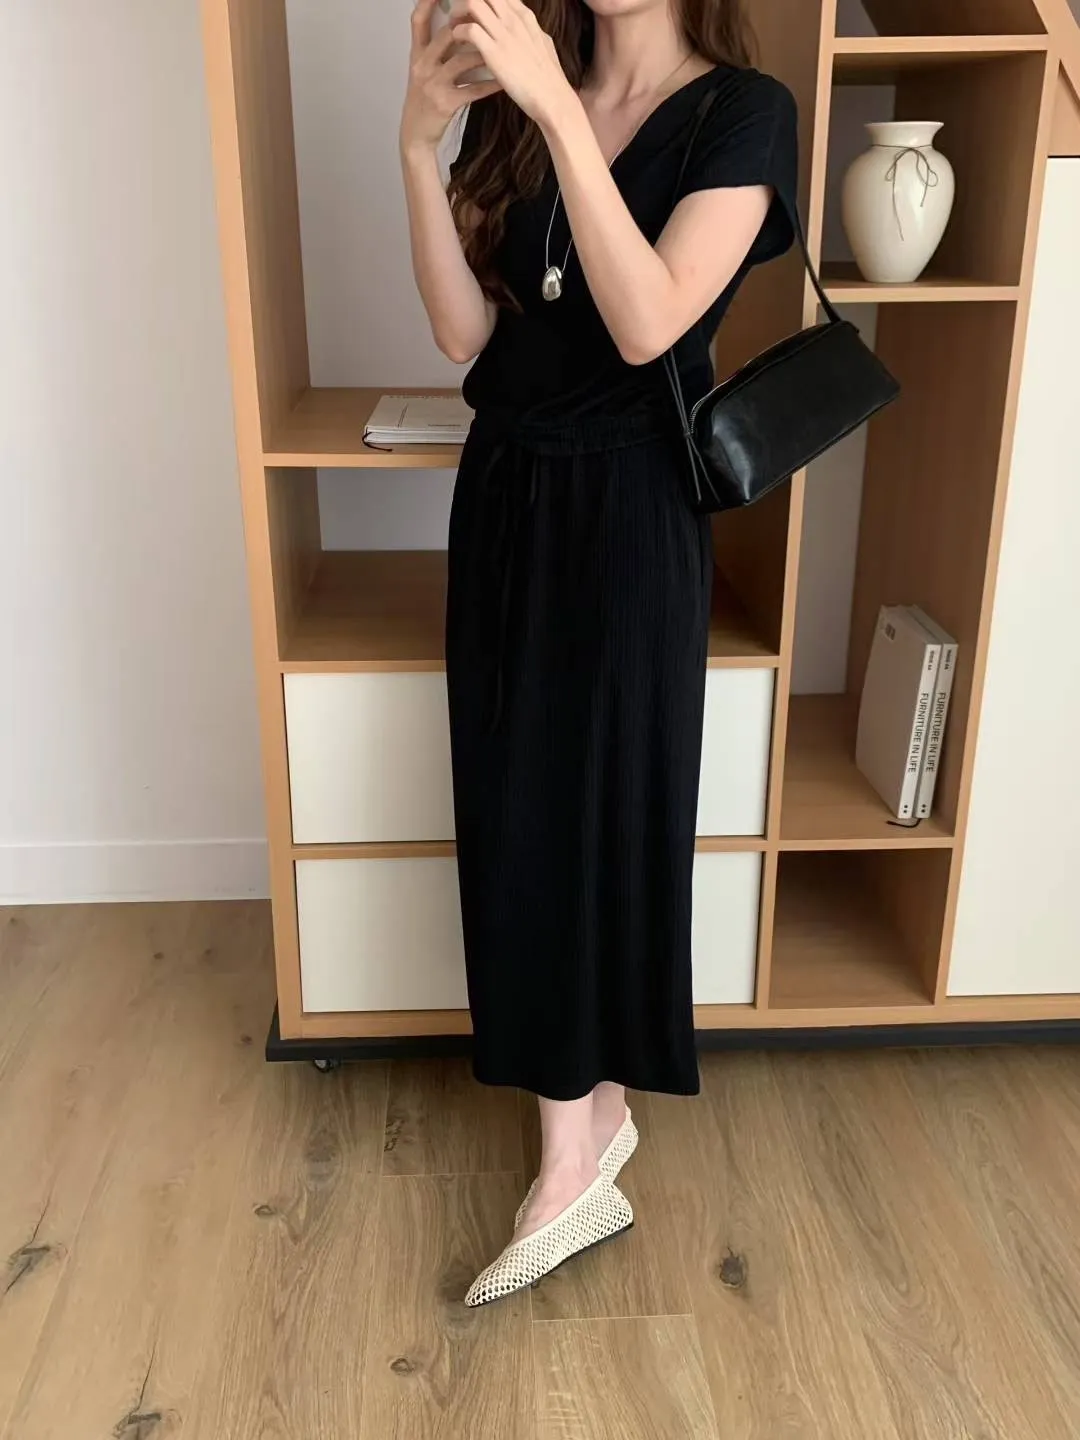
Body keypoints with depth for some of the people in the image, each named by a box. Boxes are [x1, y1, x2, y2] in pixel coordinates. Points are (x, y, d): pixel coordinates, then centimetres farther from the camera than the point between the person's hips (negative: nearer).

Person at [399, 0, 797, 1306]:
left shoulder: (742, 114, -5)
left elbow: (647, 325, -20)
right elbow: (465, 332, -2)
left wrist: (561, 112, -23)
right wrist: (420, 145, -11)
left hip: (627, 512, -5)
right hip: (504, 494, 6)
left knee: (594, 815, 1)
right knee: (514, 818, 8)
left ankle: (575, 1157, 17)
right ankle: (592, 1122, 26)